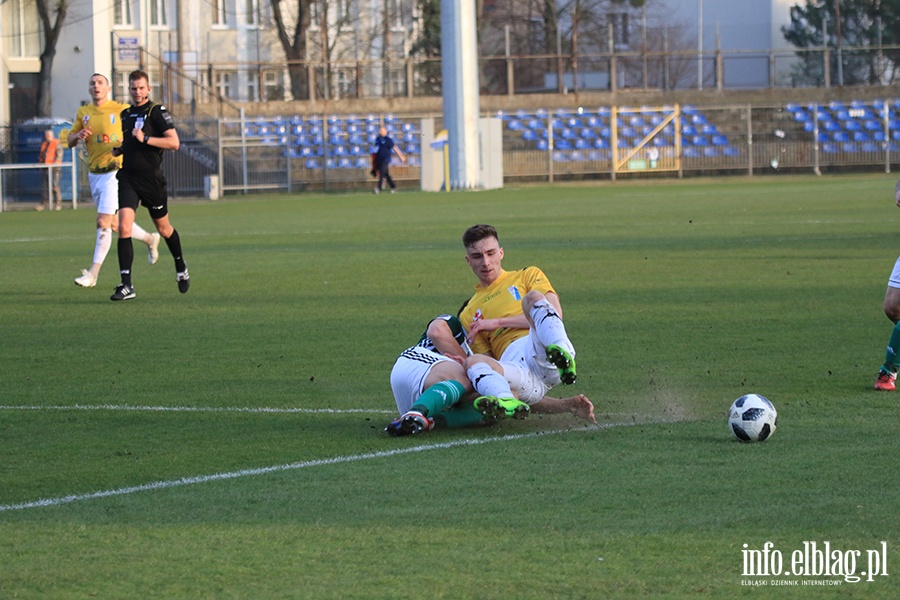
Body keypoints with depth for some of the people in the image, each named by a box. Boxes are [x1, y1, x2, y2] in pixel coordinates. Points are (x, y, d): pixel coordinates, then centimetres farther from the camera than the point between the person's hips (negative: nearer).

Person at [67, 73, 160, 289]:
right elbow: (70, 141, 13)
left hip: (115, 172, -6)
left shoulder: (121, 110, -5)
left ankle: (93, 273, -12)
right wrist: (78, 135, -10)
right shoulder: (83, 113, 9)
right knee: (114, 224, 14)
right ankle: (150, 239, 40)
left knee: (103, 222, -13)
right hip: (94, 173, 6)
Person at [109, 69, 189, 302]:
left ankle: (181, 268, 42)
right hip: (128, 178, 4)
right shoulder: (125, 114, 13)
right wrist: (116, 149, 7)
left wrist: (145, 139, -21)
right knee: (124, 227, -14)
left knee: (163, 228, 13)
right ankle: (126, 285, -16)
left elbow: (174, 142, -15)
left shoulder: (157, 111, -6)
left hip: (152, 178, -4)